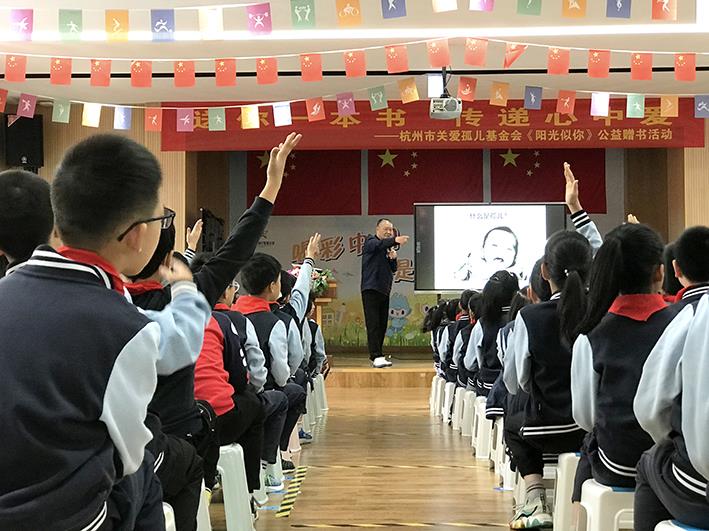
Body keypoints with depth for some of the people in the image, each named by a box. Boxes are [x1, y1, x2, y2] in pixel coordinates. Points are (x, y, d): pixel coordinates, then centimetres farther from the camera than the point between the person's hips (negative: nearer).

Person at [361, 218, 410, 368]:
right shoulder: (371, 242, -1)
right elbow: (378, 245, -26)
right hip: (371, 289, -7)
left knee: (382, 325, 6)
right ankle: (377, 357, -17)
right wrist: (395, 241, -43)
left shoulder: (388, 247, 20)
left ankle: (376, 356, 12)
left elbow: (393, 269, 18)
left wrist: (393, 258, -4)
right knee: (373, 324, -12)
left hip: (384, 290, 8)